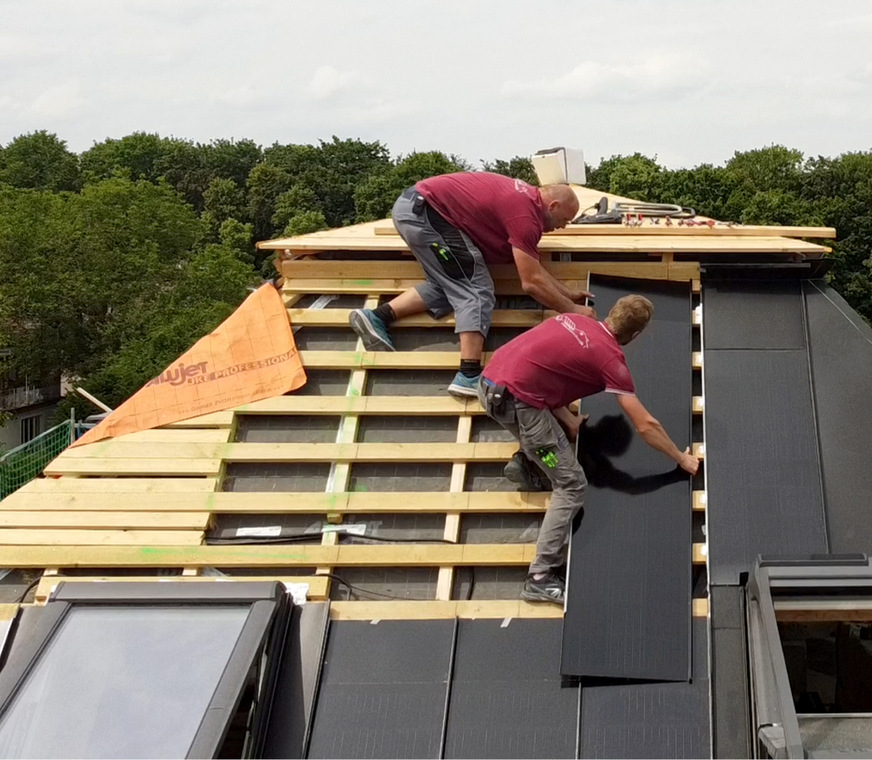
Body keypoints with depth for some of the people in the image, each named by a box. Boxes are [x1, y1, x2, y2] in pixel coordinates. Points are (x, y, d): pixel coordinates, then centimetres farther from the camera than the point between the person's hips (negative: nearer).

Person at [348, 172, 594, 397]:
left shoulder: (526, 198, 15)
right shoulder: (525, 212, -14)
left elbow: (533, 268, 23)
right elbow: (532, 282, -14)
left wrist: (568, 293, 25)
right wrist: (572, 309, -4)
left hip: (413, 206, 10)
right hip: (424, 211, -10)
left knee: (451, 286, 18)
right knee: (477, 291, -10)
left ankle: (377, 317, 14)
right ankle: (469, 376, -19)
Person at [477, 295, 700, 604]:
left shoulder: (574, 319, 16)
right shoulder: (610, 358, -2)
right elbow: (645, 426, 1)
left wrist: (568, 421, 18)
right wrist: (681, 459, 14)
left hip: (490, 383, 8)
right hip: (515, 400, -8)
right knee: (572, 485, 0)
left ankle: (525, 463, 31)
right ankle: (540, 578, -5)